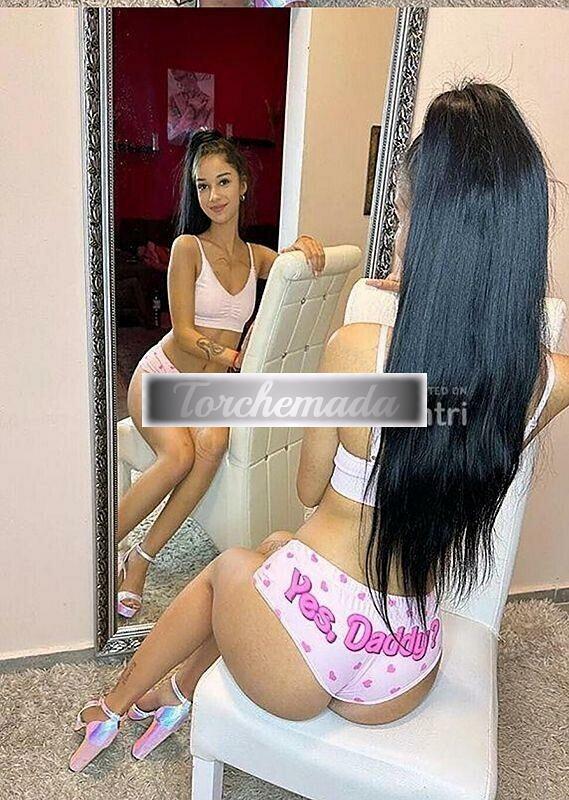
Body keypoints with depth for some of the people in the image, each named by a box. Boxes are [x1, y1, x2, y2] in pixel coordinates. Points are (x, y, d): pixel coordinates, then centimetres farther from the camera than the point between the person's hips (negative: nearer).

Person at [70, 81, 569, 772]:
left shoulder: (355, 347, -22)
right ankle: (178, 691, 47)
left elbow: (309, 488, -4)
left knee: (232, 563, 30)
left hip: (294, 654, -4)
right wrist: (423, 295, 17)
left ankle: (119, 701, 49)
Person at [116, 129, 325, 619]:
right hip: (163, 374, -3)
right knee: (179, 455, -32)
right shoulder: (187, 247, -6)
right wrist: (238, 359, -21)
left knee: (213, 441, -31)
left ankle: (141, 560, -16)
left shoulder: (256, 256, 8)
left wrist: (304, 244, -8)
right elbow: (185, 334, -11)